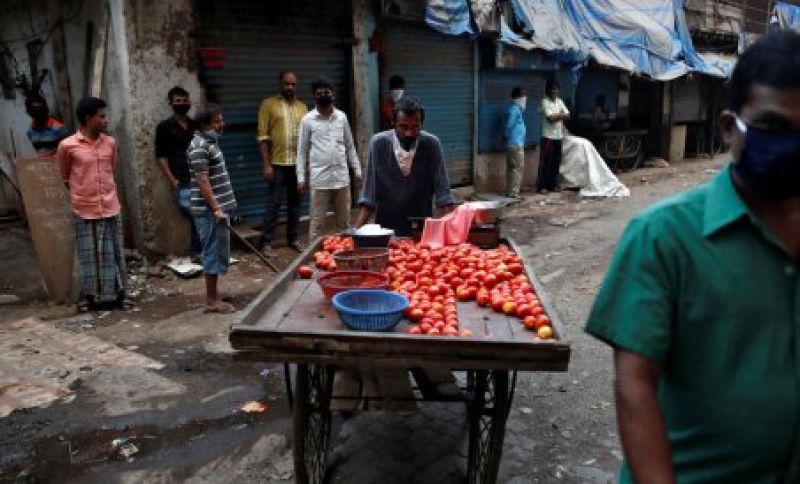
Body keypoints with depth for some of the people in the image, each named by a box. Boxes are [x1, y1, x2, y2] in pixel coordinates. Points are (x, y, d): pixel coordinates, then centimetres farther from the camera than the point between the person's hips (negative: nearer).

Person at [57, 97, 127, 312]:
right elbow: (65, 177, 5)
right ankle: (91, 296, 20)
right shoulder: (67, 145, -9)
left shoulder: (110, 143, 1)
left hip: (110, 208, 3)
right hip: (84, 210, -3)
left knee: (113, 253, 9)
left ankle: (116, 294, 20)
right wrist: (79, 194, 11)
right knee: (88, 255, 7)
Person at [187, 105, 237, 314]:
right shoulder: (199, 146, -15)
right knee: (214, 253, -4)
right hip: (210, 211, -10)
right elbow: (202, 181, -21)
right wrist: (216, 209, -23)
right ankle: (211, 301, 4)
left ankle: (214, 295, 24)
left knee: (218, 253, 15)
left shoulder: (210, 142, 16)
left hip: (218, 208, 10)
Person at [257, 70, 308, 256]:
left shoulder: (301, 106, 12)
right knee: (273, 202, -2)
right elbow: (263, 137, -4)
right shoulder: (269, 104, 0)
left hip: (298, 163, 4)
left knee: (295, 202, 11)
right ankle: (266, 242, 5)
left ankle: (293, 238, 22)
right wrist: (266, 164, -10)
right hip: (278, 163, -4)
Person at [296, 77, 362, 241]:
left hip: (342, 177, 3)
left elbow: (350, 146, 13)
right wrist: (301, 178, -4)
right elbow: (302, 151, 1)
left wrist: (357, 171, 8)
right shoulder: (308, 120, -1)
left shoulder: (342, 117, 7)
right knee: (317, 222, 1)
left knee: (344, 221, 11)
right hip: (319, 179, -3)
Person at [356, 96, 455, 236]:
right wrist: (356, 230, -15)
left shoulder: (431, 144, -7)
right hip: (385, 229, 0)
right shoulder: (378, 143, -8)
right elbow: (369, 192, -6)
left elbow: (442, 191, -5)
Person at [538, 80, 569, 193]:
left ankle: (553, 185, 16)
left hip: (558, 136, 6)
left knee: (556, 162, 8)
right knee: (545, 162, -5)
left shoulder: (559, 101, 13)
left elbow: (567, 115, 6)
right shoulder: (545, 102, -8)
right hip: (548, 136, -6)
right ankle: (541, 186, -1)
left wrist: (556, 116, -10)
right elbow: (551, 117, -18)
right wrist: (561, 115, -3)